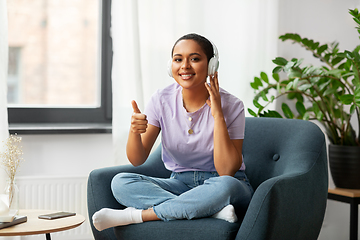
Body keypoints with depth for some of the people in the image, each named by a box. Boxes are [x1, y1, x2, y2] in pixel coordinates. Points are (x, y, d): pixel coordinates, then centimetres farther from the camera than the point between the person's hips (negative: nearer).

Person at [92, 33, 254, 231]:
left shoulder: (231, 105, -13)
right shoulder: (162, 100, -5)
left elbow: (226, 171, -21)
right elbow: (137, 160, -5)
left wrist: (218, 115, -25)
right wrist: (134, 131, -27)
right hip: (181, 183, 3)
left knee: (225, 186, -39)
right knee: (120, 182, -20)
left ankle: (135, 215, -27)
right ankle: (213, 210, -27)